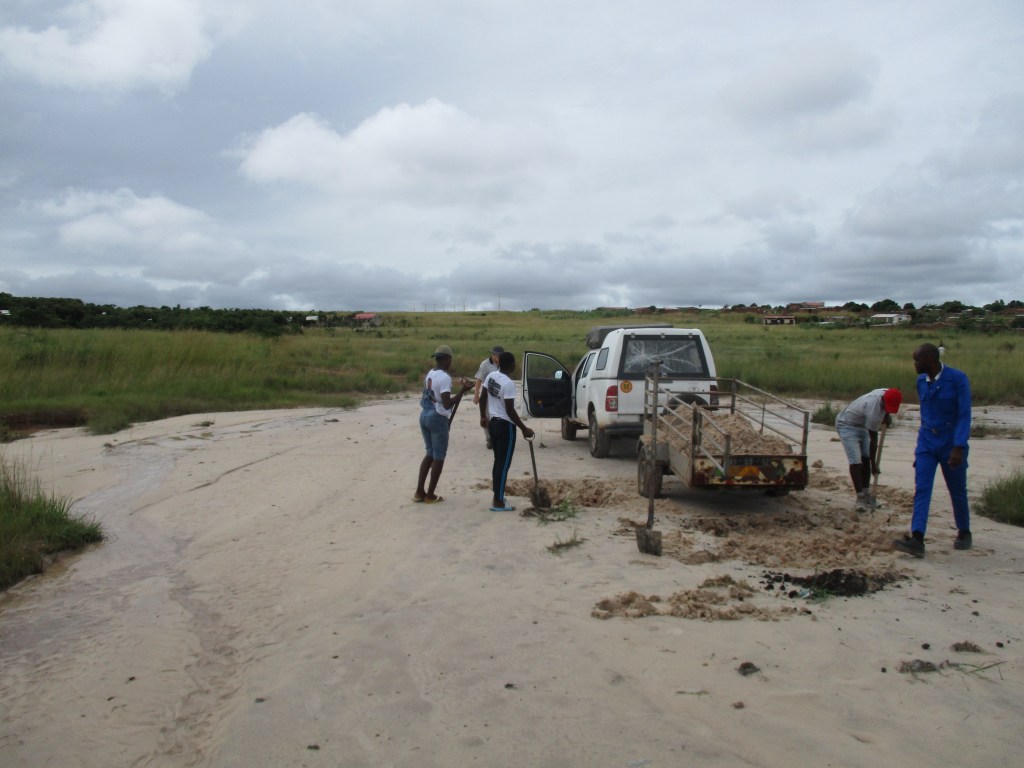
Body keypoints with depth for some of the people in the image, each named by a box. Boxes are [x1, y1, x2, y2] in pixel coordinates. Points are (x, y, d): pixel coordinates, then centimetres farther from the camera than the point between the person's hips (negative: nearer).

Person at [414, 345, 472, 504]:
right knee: (439, 456, 5)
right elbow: (447, 404, -23)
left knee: (430, 453, 18)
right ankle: (430, 495, 10)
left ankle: (419, 492, 18)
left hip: (424, 415, 8)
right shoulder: (445, 377, -18)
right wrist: (463, 390, -21)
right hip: (438, 418, -8)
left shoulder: (429, 373, 10)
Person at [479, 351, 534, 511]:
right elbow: (510, 411, -22)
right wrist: (524, 429, -15)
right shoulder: (508, 383, -22)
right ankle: (498, 502, 2)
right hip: (505, 425, -9)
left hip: (493, 422, 9)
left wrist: (483, 417, 26)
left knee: (498, 461, 18)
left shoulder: (491, 376, 3)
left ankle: (497, 496, 26)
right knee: (504, 464, -2)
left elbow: (482, 399, 11)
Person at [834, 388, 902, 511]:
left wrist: (887, 416, -4)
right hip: (847, 426, -9)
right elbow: (873, 440, -27)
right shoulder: (874, 409, -36)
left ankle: (866, 494, 12)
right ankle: (860, 497, -13)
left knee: (866, 459, 5)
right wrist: (874, 464, -19)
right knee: (856, 461, -17)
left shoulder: (886, 394, -15)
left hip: (862, 426, 9)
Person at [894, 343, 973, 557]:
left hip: (952, 445, -4)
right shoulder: (921, 381, 4)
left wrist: (959, 447, -24)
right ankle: (917, 540, -16)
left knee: (957, 491, 12)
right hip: (926, 443, 4)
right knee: (921, 490, -9)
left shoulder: (957, 379, -14)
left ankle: (964, 532, 35)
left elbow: (965, 415, -17)